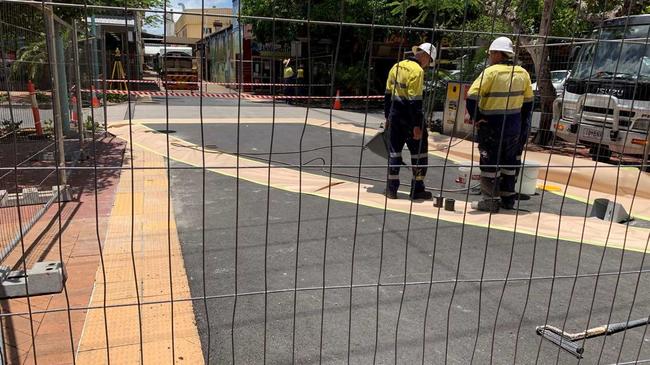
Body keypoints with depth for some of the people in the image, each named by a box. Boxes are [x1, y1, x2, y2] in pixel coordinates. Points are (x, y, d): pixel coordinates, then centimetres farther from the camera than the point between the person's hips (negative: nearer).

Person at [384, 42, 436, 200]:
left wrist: (387, 117, 19)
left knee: (394, 152, 11)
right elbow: (415, 100, -20)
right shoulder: (417, 71, -14)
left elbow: (388, 95, 12)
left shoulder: (396, 67, 9)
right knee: (419, 153, 7)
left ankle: (391, 189, 13)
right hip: (410, 117, -7)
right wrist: (417, 125, -18)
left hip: (395, 115, 7)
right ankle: (417, 190, 12)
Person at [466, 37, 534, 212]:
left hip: (492, 126, -6)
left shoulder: (491, 72, -14)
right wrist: (522, 124, 20)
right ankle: (508, 198, 24)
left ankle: (490, 201, 4)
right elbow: (528, 101, 12)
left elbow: (472, 96, -23)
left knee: (490, 163, 2)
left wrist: (476, 117, -12)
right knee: (509, 163, 16)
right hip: (514, 127, 6)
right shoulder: (522, 73, 6)